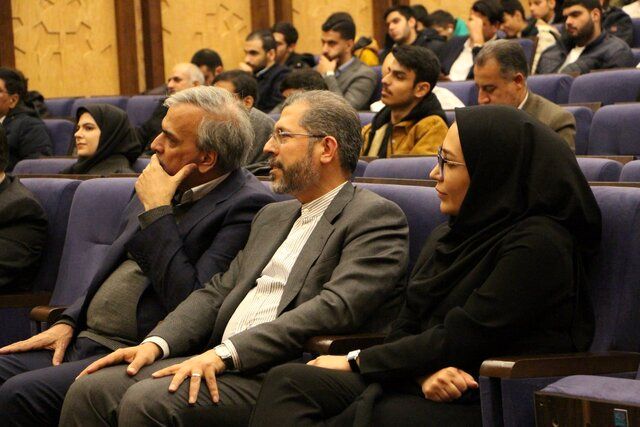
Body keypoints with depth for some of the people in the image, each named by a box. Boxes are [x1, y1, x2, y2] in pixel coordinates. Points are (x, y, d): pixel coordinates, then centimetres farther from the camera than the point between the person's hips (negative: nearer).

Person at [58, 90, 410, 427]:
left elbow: (336, 308, -17)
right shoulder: (273, 217, 25)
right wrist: (155, 344, 0)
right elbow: (219, 291, 19)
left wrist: (226, 353, -22)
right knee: (91, 389, -10)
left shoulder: (375, 217, -3)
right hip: (219, 364, 8)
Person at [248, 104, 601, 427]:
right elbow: (405, 329, 12)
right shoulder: (446, 237, 17)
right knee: (287, 381, -16)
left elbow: (460, 338, -14)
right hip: (422, 385, 8)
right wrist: (424, 371, -13)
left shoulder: (538, 244, -11)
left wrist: (354, 362, -5)